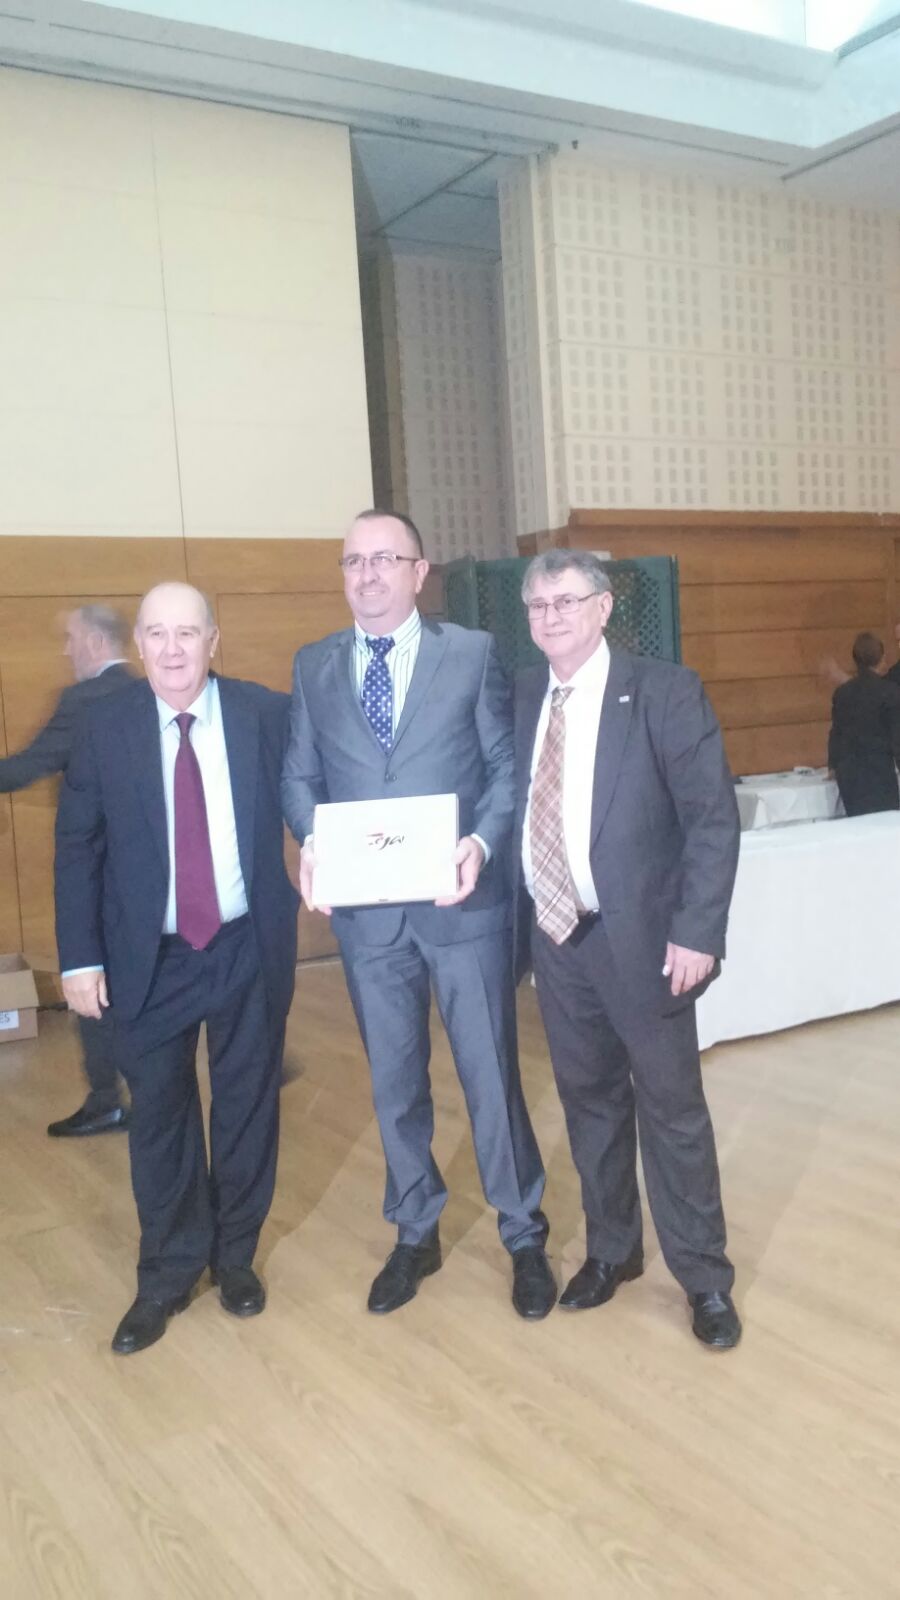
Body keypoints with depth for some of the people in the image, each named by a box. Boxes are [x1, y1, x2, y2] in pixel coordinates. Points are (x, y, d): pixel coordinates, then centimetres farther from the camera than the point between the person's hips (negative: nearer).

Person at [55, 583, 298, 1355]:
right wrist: (81, 957, -5)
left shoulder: (268, 713, -6)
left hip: (249, 948, 0)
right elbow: (77, 847, -2)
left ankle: (236, 1255, 35)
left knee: (247, 1105, 14)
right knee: (160, 1115, 12)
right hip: (149, 957, 0)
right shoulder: (105, 726, -5)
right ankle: (167, 1275, 31)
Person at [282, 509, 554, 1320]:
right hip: (366, 908, 3)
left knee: (492, 1074, 6)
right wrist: (312, 844, -12)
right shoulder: (314, 665, 8)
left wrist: (482, 843, -18)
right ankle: (414, 1234, 32)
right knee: (394, 1082, 14)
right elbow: (300, 775, 7)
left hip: (463, 901, -2)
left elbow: (508, 766, -1)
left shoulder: (474, 652, 0)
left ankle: (524, 1237, 25)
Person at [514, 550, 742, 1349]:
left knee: (671, 1105, 6)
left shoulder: (665, 691, -9)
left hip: (639, 936, -4)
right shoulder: (524, 696, 7)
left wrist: (696, 931, -18)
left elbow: (714, 817, -12)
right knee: (589, 1099, 16)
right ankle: (612, 1249, 35)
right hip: (554, 934, 5)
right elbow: (516, 805, 8)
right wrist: (515, 916, 0)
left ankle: (704, 1277, 23)